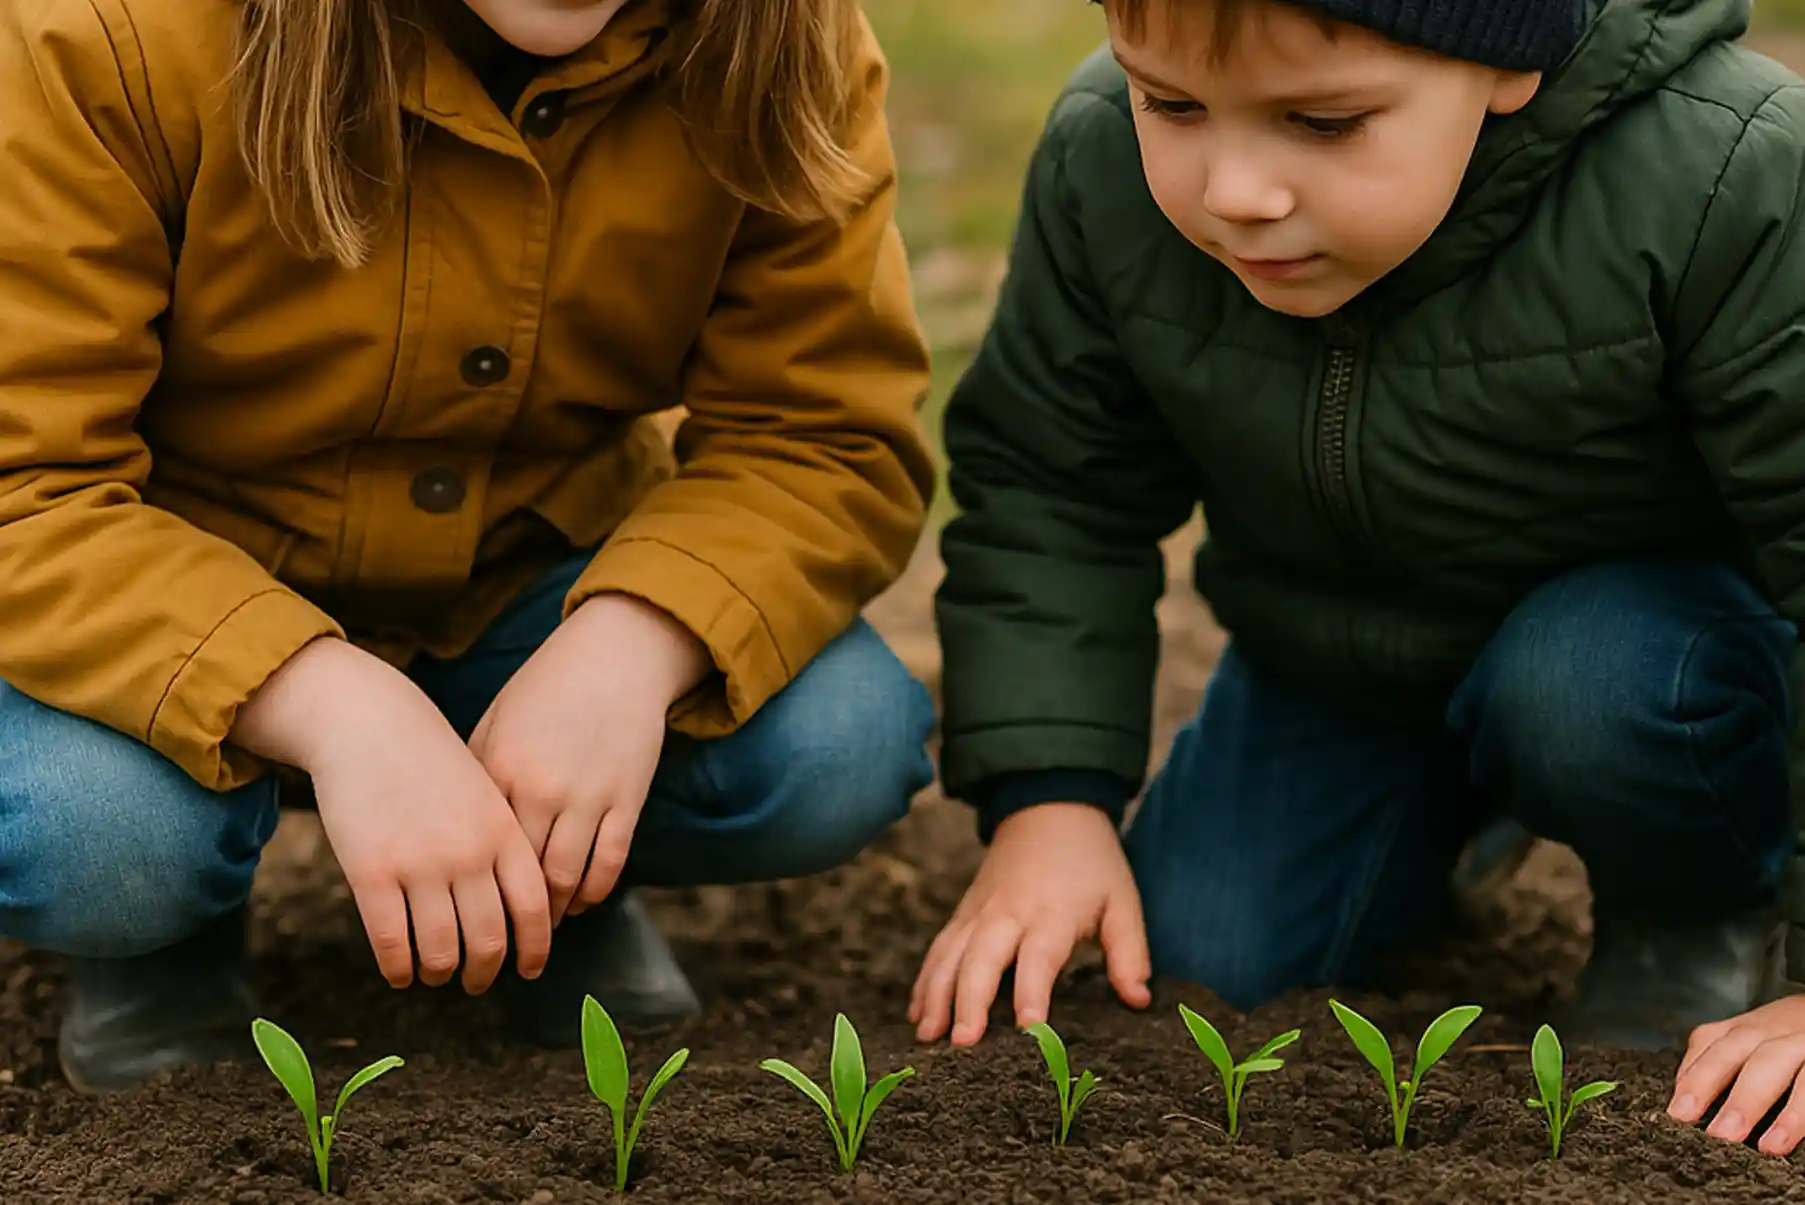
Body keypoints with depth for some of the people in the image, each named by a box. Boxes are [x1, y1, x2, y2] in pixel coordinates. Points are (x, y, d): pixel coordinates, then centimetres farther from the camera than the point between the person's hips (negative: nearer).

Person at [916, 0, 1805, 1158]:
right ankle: (1460, 810, 25)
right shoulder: (1102, 163, -21)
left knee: (1586, 691, -35)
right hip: (1333, 655, 4)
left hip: (1659, 630, -4)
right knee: (1197, 964, -5)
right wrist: (1049, 801, -18)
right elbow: (1048, 494, -7)